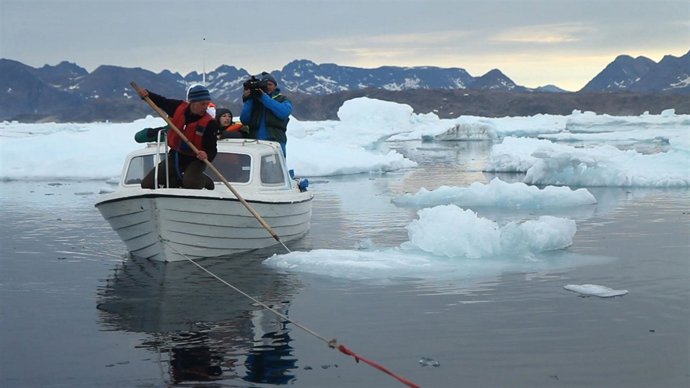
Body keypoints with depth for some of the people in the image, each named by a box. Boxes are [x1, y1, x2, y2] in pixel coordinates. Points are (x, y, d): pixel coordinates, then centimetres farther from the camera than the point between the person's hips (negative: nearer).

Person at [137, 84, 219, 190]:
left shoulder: (209, 123, -20)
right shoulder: (178, 107, -8)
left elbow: (212, 149, -22)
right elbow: (161, 101, 11)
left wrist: (206, 155, -44)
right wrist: (147, 94, -5)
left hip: (195, 160, -5)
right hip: (174, 157, 5)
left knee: (190, 184, -36)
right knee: (147, 184, 1)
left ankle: (204, 181, 0)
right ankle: (177, 181, 24)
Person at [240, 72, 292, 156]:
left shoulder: (283, 100, 13)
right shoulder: (254, 101, 17)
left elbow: (284, 112, -10)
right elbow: (244, 120, 7)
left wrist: (264, 97, -11)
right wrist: (247, 100, -4)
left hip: (275, 140, -2)